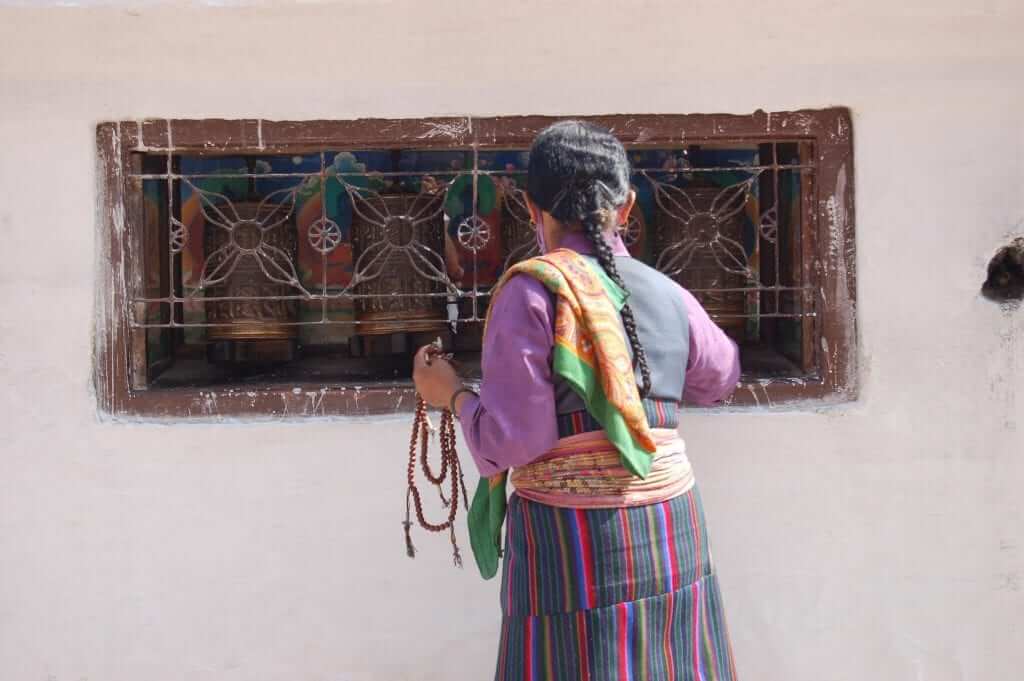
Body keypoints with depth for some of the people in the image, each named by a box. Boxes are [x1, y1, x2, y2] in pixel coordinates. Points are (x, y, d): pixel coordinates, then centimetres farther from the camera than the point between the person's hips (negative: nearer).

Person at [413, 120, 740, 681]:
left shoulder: (531, 290, -11)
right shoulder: (668, 295, 4)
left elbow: (510, 442, -14)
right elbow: (719, 380, 24)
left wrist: (452, 394, 4)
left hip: (573, 539, -5)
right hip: (672, 531, 5)